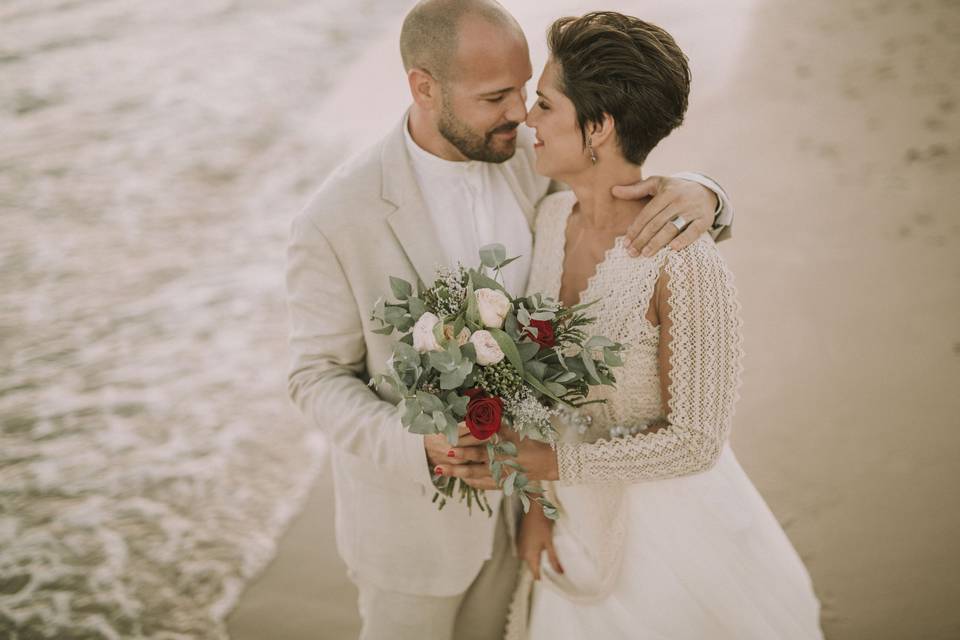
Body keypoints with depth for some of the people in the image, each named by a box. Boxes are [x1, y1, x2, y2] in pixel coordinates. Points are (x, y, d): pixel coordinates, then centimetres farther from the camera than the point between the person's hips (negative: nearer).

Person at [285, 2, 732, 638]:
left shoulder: (531, 156, -14)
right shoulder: (337, 220, -28)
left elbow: (638, 207, -4)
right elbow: (321, 378, -17)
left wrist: (694, 193, -30)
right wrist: (420, 448, -35)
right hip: (409, 493, -4)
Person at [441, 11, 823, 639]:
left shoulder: (689, 266, -30)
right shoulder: (553, 218, -8)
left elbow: (695, 441, -24)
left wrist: (546, 461, -25)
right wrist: (533, 503, 1)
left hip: (672, 533, -6)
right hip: (582, 518, 6)